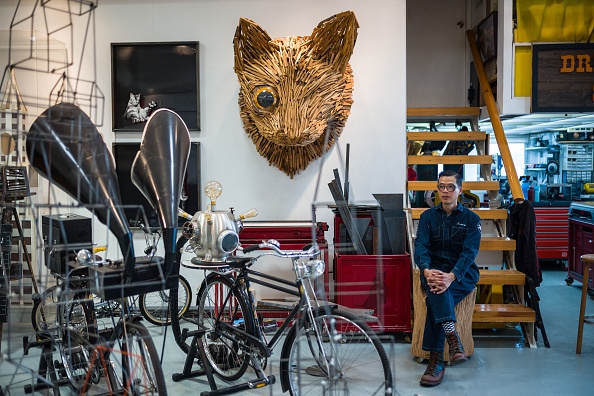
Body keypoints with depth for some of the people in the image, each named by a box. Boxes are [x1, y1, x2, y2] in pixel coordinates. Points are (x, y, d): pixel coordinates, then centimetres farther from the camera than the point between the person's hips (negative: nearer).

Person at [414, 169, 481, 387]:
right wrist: (427, 270, -29)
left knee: (435, 299, -33)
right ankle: (453, 339, -45)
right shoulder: (428, 216, 8)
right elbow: (421, 246, -6)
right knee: (436, 288, -37)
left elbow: (469, 252, -11)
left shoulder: (471, 218, 2)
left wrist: (452, 276, -31)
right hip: (434, 269, 2)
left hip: (462, 274, -2)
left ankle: (436, 360, -34)